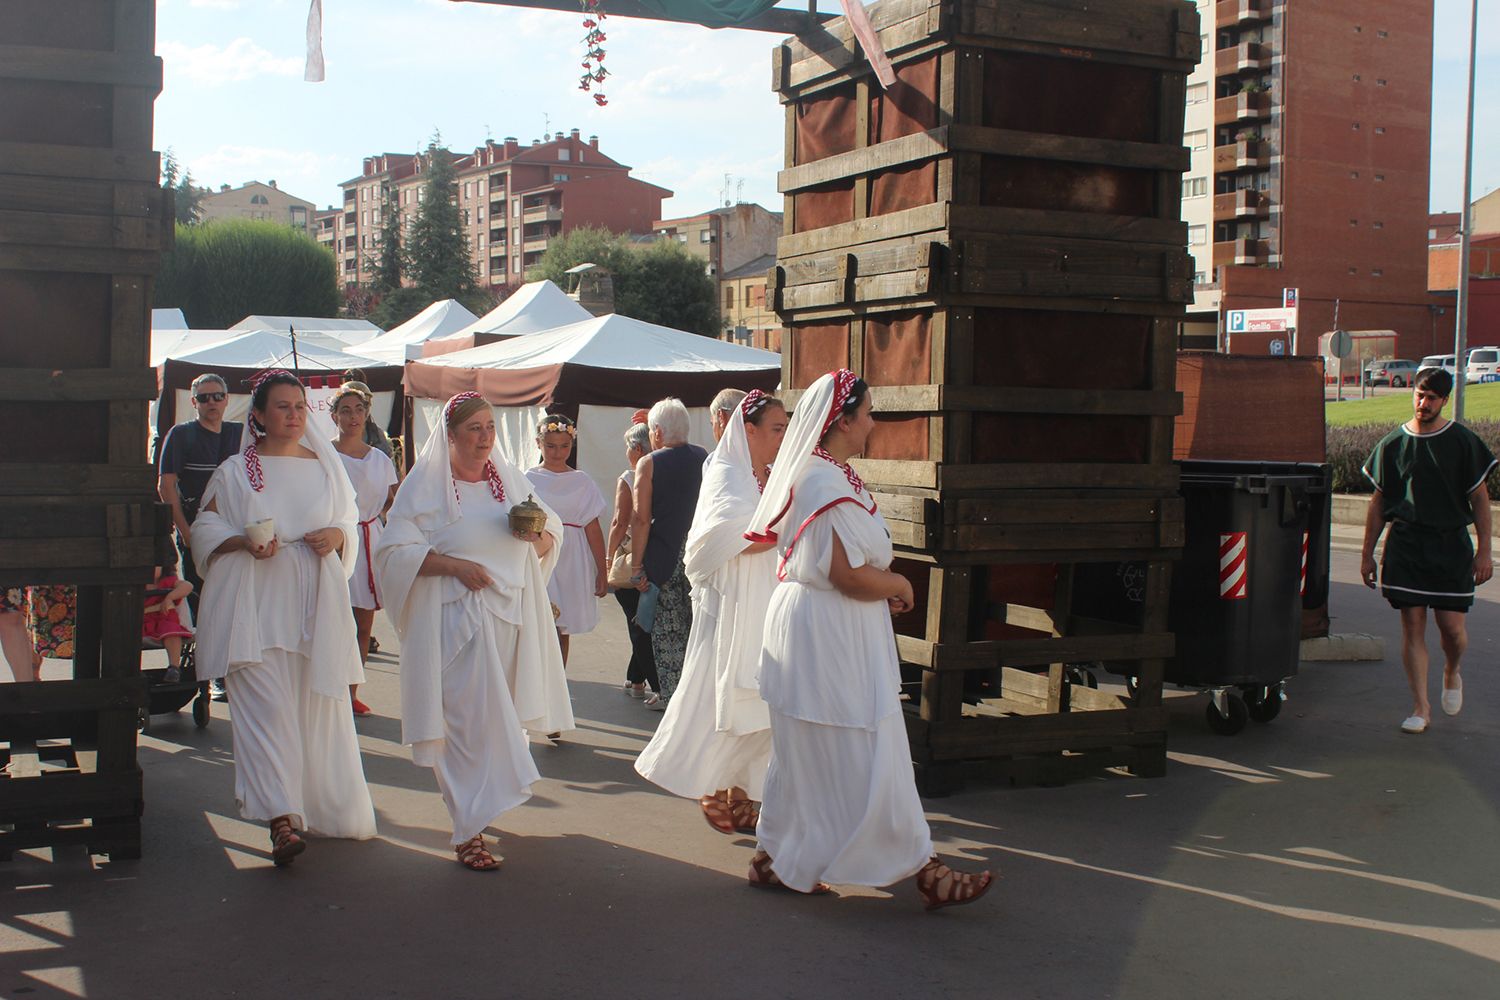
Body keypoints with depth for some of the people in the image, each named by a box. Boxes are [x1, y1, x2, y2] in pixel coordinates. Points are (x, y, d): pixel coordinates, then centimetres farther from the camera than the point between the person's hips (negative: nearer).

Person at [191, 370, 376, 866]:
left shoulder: (326, 464, 13)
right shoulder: (235, 471, 6)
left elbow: (351, 522, 16)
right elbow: (205, 527, 5)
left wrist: (336, 536, -6)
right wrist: (244, 541, -14)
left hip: (315, 601, 3)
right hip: (254, 602, -3)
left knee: (319, 703, 6)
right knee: (266, 703, -12)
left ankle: (323, 806, 23)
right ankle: (282, 818, -17)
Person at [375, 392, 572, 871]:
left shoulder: (511, 479, 12)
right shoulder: (425, 484, -2)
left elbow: (550, 540, 17)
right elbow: (394, 551, -9)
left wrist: (537, 534, -7)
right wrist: (454, 565, -19)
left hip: (512, 617, 5)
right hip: (456, 621, -5)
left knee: (499, 717, 10)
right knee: (471, 719, -10)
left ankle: (476, 812, 28)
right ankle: (470, 831, -5)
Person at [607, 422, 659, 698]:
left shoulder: (627, 479, -11)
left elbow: (620, 524, -13)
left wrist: (609, 559, -2)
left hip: (631, 560, -5)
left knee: (639, 626, 1)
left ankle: (661, 687, -5)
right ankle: (636, 680, 23)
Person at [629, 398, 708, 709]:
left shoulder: (649, 464, -6)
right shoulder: (706, 459, 6)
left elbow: (642, 519, -9)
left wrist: (636, 565, -7)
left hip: (665, 554, -4)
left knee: (667, 628, 4)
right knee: (698, 626, 10)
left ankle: (669, 693, 6)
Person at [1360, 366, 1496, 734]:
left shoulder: (1463, 441, 0)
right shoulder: (1393, 443, 5)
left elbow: (1479, 498, 2)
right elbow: (1378, 503, 10)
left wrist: (1484, 551, -3)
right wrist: (1367, 553, 8)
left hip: (1451, 543, -1)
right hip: (1405, 543, 1)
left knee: (1452, 625, -2)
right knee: (1412, 626, -1)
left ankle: (1451, 674, 32)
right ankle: (1421, 707, 6)